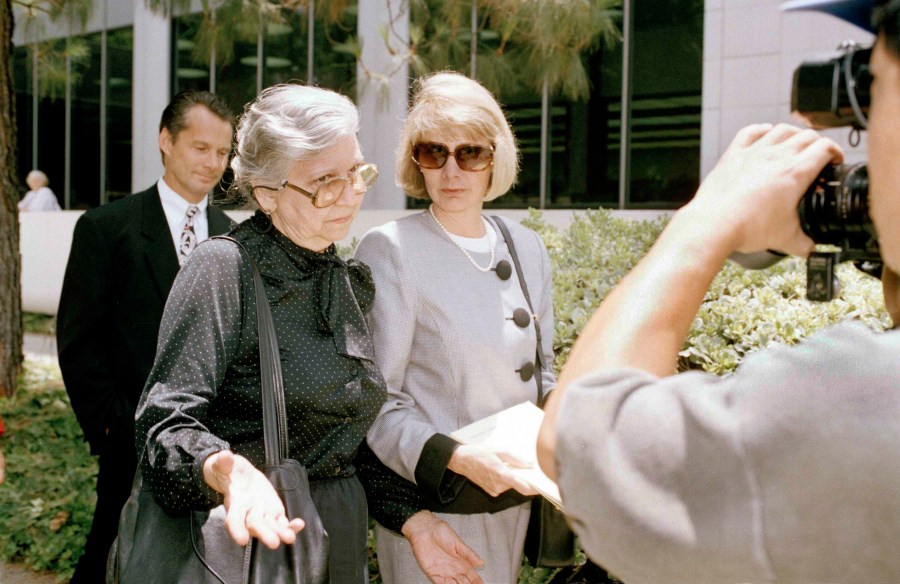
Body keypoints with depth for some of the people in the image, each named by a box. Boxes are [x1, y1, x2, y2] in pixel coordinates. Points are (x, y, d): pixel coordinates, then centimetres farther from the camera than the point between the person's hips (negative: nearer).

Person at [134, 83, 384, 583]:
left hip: (345, 540, 6)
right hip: (247, 539, -6)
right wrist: (227, 469, -38)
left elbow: (360, 434, 12)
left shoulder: (352, 282, 7)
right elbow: (167, 423, -20)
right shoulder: (224, 267, -14)